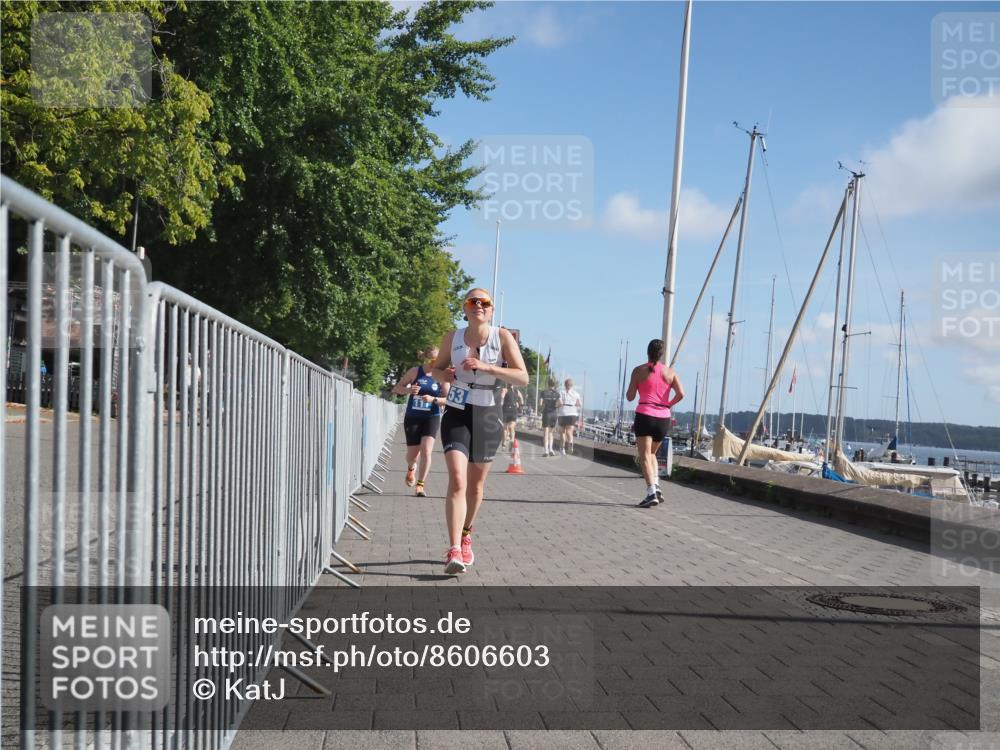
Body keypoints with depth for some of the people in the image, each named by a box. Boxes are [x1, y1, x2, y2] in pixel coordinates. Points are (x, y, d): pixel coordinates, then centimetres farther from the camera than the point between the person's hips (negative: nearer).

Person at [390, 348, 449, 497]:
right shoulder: (415, 371, -1)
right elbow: (396, 388, 3)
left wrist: (433, 399, -21)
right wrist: (408, 390, -18)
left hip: (431, 418, 0)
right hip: (412, 417, 0)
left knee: (426, 450, -16)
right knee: (412, 454, 6)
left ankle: (420, 485, -5)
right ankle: (411, 468, 44)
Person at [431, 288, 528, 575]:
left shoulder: (502, 337, -6)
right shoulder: (452, 338, -1)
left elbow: (522, 377, -12)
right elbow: (436, 368, 15)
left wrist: (486, 367, -24)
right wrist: (443, 374, -9)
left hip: (487, 416, 1)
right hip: (456, 414, -1)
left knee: (476, 485, 13)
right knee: (457, 480, -17)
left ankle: (466, 537, 37)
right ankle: (454, 550, -22)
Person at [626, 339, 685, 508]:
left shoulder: (639, 371, 0)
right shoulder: (670, 372, 7)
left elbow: (630, 397, 1)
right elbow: (681, 394, -4)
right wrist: (669, 404, 13)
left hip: (645, 416, -4)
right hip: (664, 418, 4)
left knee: (644, 457, -5)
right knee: (651, 453, 23)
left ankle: (651, 493, -21)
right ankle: (656, 486, 5)